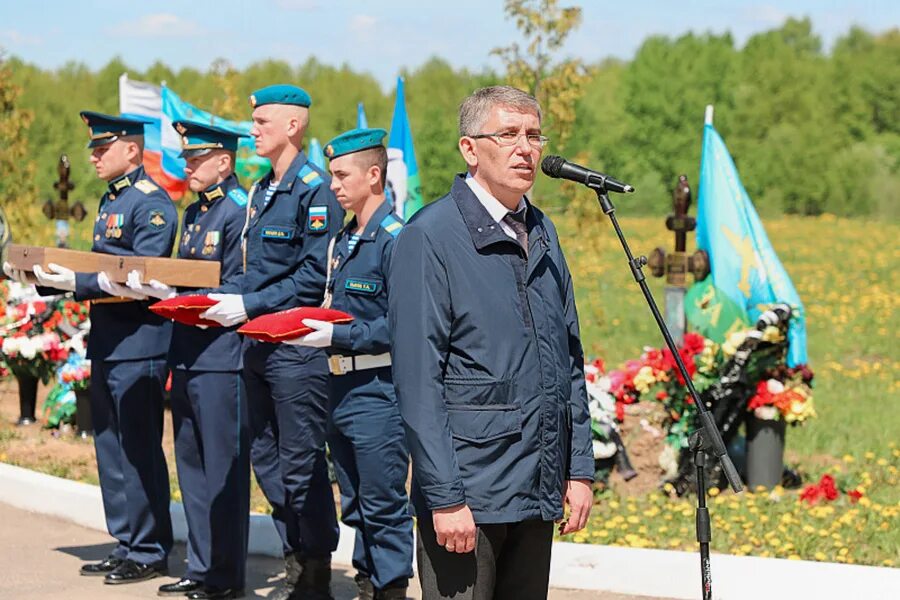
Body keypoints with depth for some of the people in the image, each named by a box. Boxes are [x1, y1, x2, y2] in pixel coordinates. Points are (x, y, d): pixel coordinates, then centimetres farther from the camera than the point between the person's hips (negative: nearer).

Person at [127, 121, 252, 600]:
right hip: (186, 356, 9)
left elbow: (235, 291, -16)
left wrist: (174, 294, -21)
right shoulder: (193, 214, 16)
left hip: (221, 356, -9)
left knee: (222, 468, -3)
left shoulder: (240, 212, -11)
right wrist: (154, 285, 5)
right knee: (191, 464, 14)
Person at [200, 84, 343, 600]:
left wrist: (251, 305, -19)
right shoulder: (261, 193, 15)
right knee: (267, 459, 12)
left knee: (302, 462, -3)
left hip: (298, 345, -9)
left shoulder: (316, 190, -13)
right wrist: (221, 298, 4)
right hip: (259, 346, 9)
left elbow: (316, 277, -18)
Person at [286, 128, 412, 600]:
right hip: (338, 388, 9)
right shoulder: (342, 241, 13)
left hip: (378, 390, -9)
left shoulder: (395, 239, -13)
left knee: (383, 503, -2)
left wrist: (337, 337, -22)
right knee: (354, 503, 15)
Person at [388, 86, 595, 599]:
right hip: (468, 490, -6)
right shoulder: (431, 237, -9)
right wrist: (445, 497, -17)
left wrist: (580, 470, 11)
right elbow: (419, 382, -13)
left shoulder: (543, 234, 12)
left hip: (538, 490, 7)